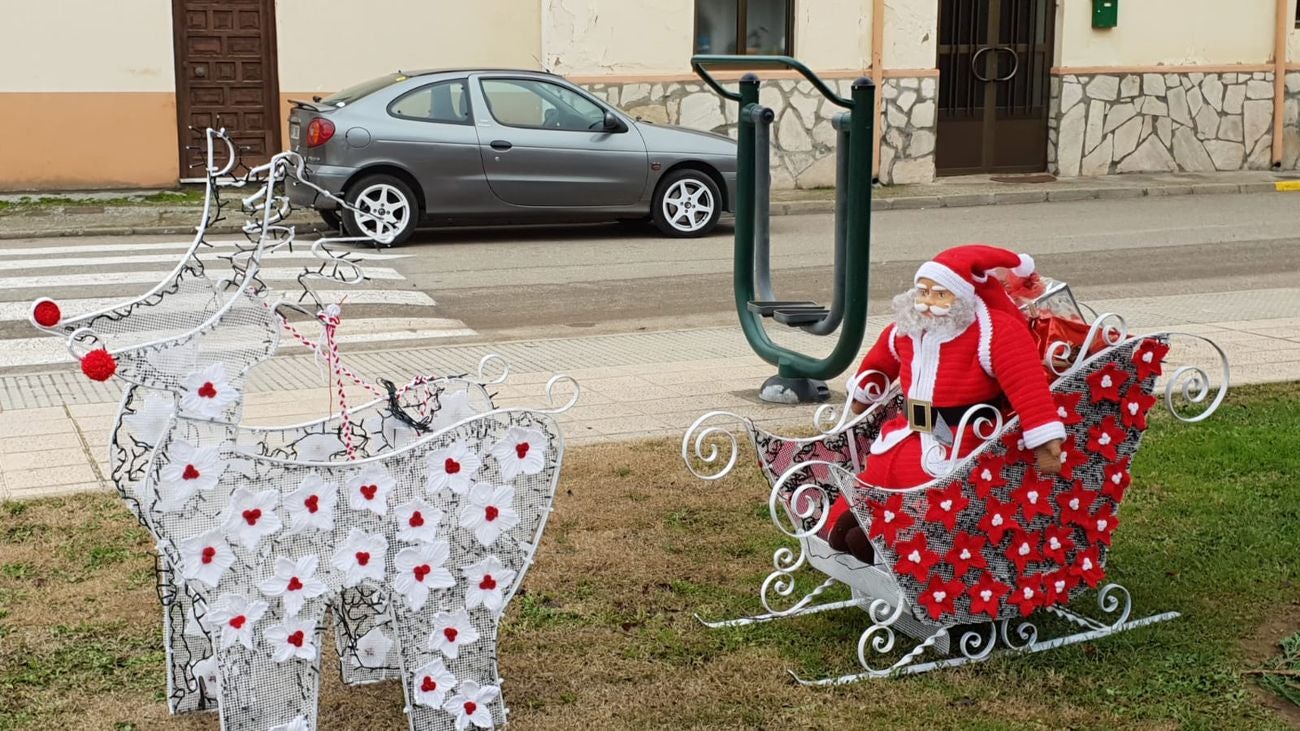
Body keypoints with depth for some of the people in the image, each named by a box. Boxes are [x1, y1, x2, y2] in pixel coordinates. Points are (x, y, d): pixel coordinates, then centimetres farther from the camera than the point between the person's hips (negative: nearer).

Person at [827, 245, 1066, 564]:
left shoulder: (995, 332, -16)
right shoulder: (905, 330, 8)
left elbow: (1028, 385, -27)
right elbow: (878, 361, 32)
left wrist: (1045, 445, -37)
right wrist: (861, 398, 48)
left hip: (958, 449, -8)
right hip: (905, 439, 8)